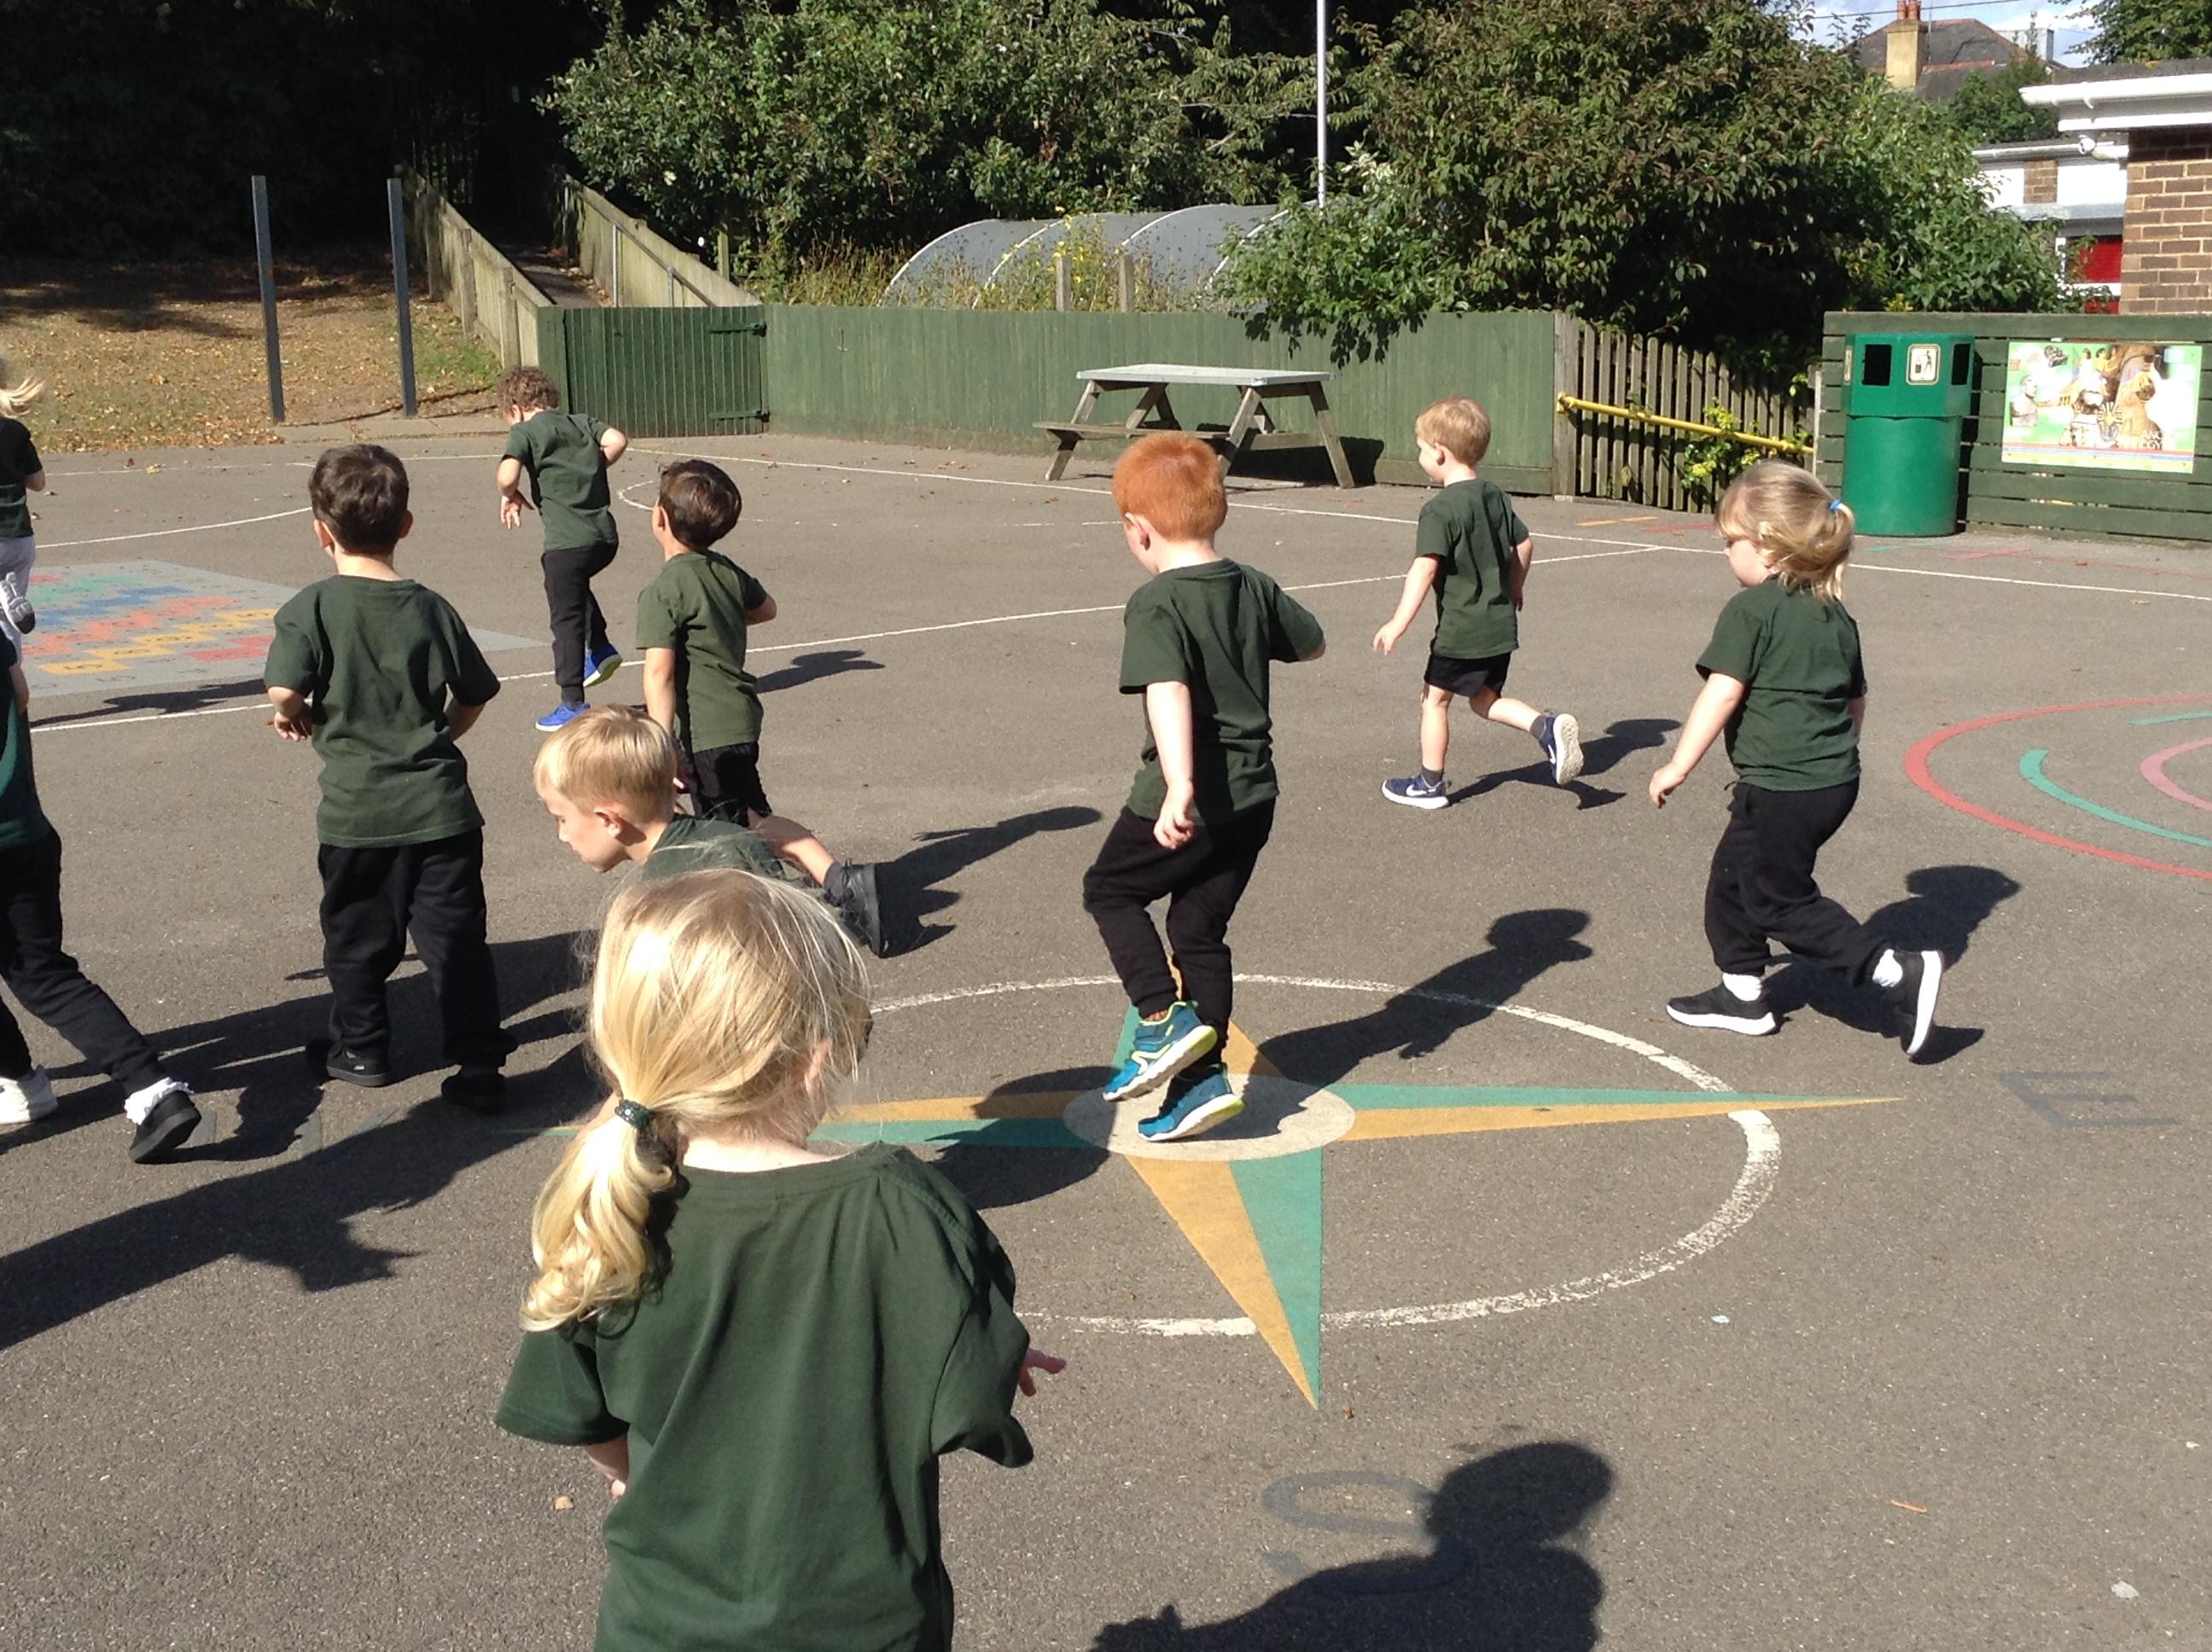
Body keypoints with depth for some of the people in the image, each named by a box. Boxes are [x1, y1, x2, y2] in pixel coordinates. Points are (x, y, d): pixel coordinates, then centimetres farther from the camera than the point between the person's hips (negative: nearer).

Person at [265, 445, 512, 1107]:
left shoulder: (312, 608, -9)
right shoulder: (431, 608, 2)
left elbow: (284, 691, -18)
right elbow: (475, 696, 9)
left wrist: (293, 716, 4)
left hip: (357, 811, -2)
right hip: (441, 806, 2)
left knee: (357, 938, 17)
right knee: (456, 939, 6)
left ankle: (360, 1048, 32)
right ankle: (479, 1064, 5)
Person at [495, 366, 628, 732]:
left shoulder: (525, 431, -1)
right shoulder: (581, 422, 15)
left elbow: (507, 475, -17)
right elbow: (618, 440, 1)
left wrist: (510, 496, 4)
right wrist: (590, 471, 14)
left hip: (568, 541, -6)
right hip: (605, 535, 6)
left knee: (566, 620, 4)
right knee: (577, 586, 35)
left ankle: (573, 705, 9)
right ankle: (600, 650, 25)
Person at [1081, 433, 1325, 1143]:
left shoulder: (1155, 605, -16)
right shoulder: (1255, 587, 5)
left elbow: (1169, 695, -31)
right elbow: (1311, 643, 22)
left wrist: (1180, 788, -40)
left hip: (1187, 800, -7)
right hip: (1254, 796, 7)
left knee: (1110, 889, 17)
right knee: (1201, 930, 16)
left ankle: (1164, 1017, 5)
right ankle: (1201, 1076, 16)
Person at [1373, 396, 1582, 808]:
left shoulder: (1440, 510, -17)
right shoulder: (1496, 496, 7)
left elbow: (1424, 569, -25)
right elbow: (1524, 545, 15)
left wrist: (1398, 624, -27)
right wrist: (1514, 592, 29)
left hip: (1461, 629, -7)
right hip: (1502, 626, 8)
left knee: (1435, 697, 9)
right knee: (1485, 698, 20)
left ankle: (1429, 785, 18)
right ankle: (1548, 726, -2)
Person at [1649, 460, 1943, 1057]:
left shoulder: (1750, 610, -13)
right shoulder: (1836, 615, 11)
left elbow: (1722, 695, -19)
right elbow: (1856, 705, 17)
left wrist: (1677, 767, -13)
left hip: (1782, 788, -9)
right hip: (1836, 779, 9)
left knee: (1782, 902, 2)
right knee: (1733, 880, 20)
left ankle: (1901, 974, -4)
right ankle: (1742, 994, 29)